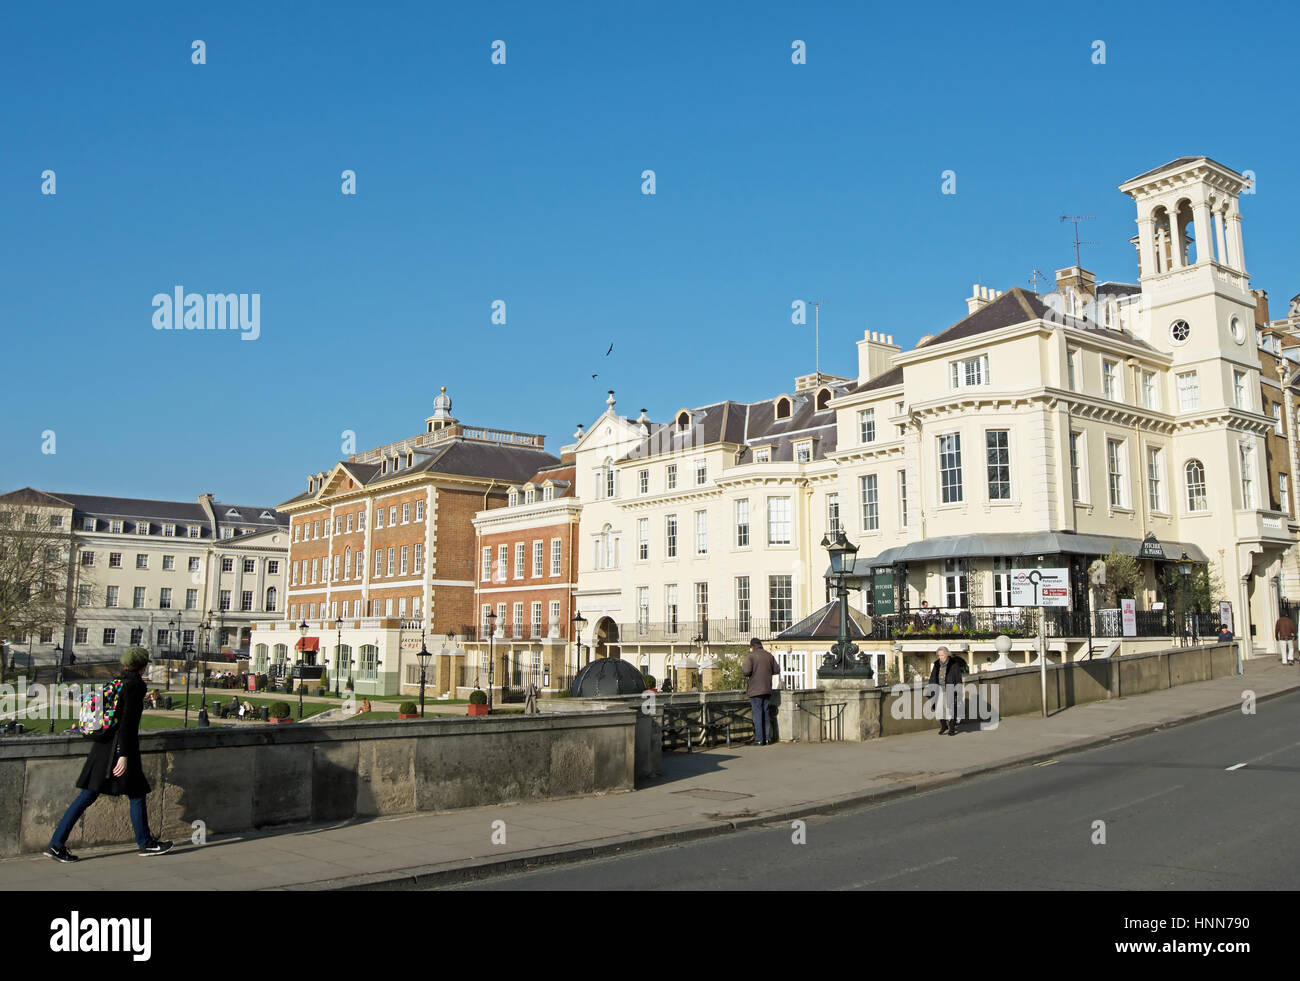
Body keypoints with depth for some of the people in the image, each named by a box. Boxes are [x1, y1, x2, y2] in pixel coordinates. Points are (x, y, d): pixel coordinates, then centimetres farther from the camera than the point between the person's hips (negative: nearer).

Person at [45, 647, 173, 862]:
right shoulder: (134, 684, -13)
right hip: (119, 748, -8)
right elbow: (127, 721, -19)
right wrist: (124, 755, -20)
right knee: (136, 795, 5)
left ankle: (56, 844, 8)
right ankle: (146, 844, 15)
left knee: (87, 796, 10)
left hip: (102, 747, 8)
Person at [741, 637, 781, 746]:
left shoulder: (750, 656, -8)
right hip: (767, 689, 5)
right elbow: (776, 670, 10)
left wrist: (742, 668, 3)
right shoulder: (769, 655, 9)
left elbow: (746, 671, -18)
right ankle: (766, 738, 13)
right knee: (765, 714, 11)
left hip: (755, 690, -5)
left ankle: (759, 739, -4)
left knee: (757, 714, -3)